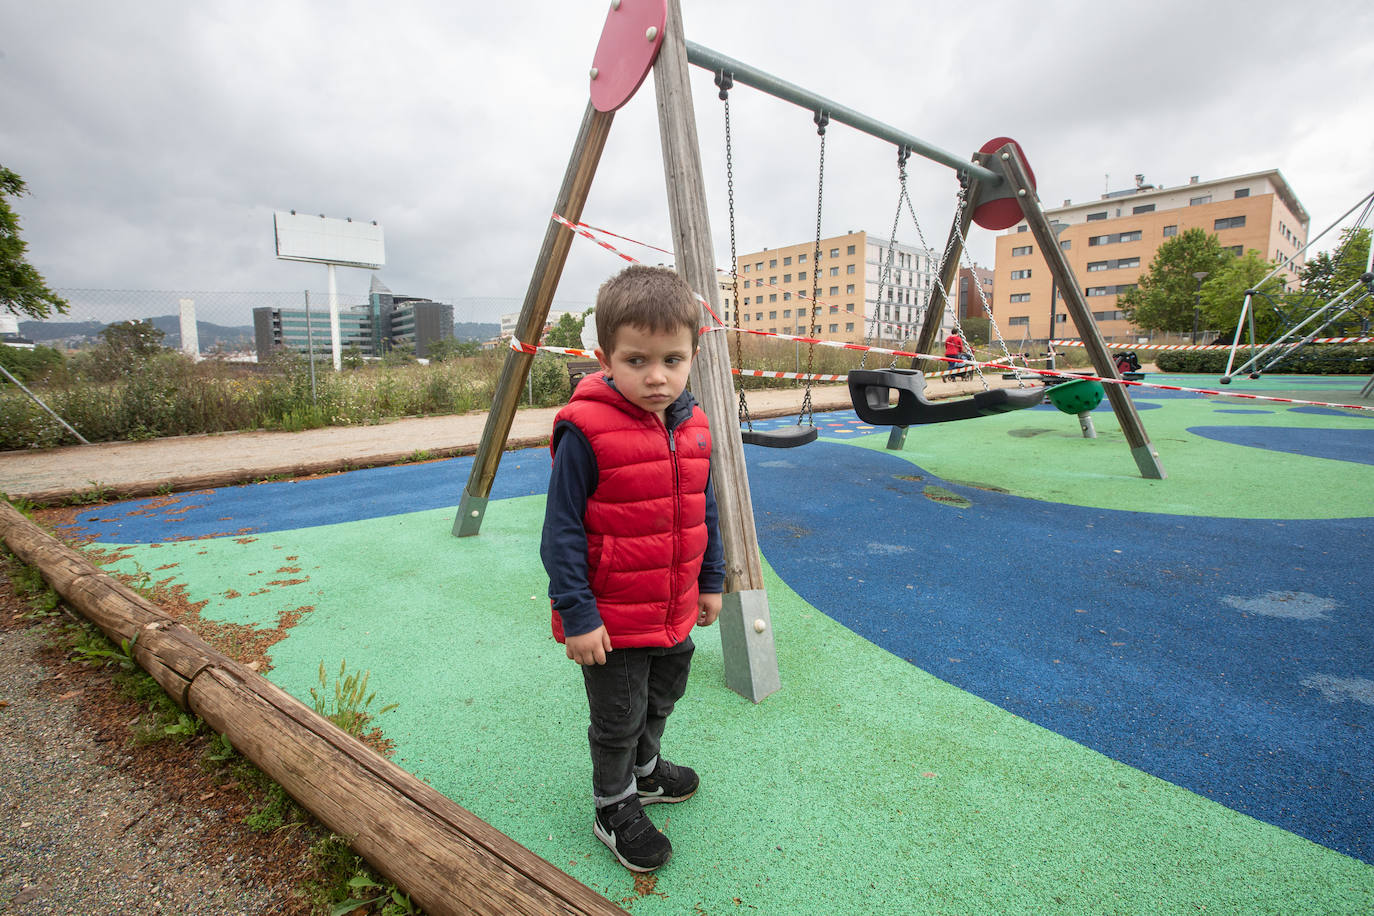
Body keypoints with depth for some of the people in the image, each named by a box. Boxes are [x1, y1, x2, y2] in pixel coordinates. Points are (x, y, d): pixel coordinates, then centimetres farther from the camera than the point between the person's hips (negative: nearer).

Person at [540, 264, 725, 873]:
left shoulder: (693, 427, -3)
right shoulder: (585, 431, -23)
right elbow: (561, 532, -18)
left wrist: (710, 582, 13)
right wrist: (576, 616, -18)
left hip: (676, 613, 7)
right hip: (611, 621, -6)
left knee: (661, 700, 27)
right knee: (617, 720, 13)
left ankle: (644, 768, 55)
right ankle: (613, 808, 41)